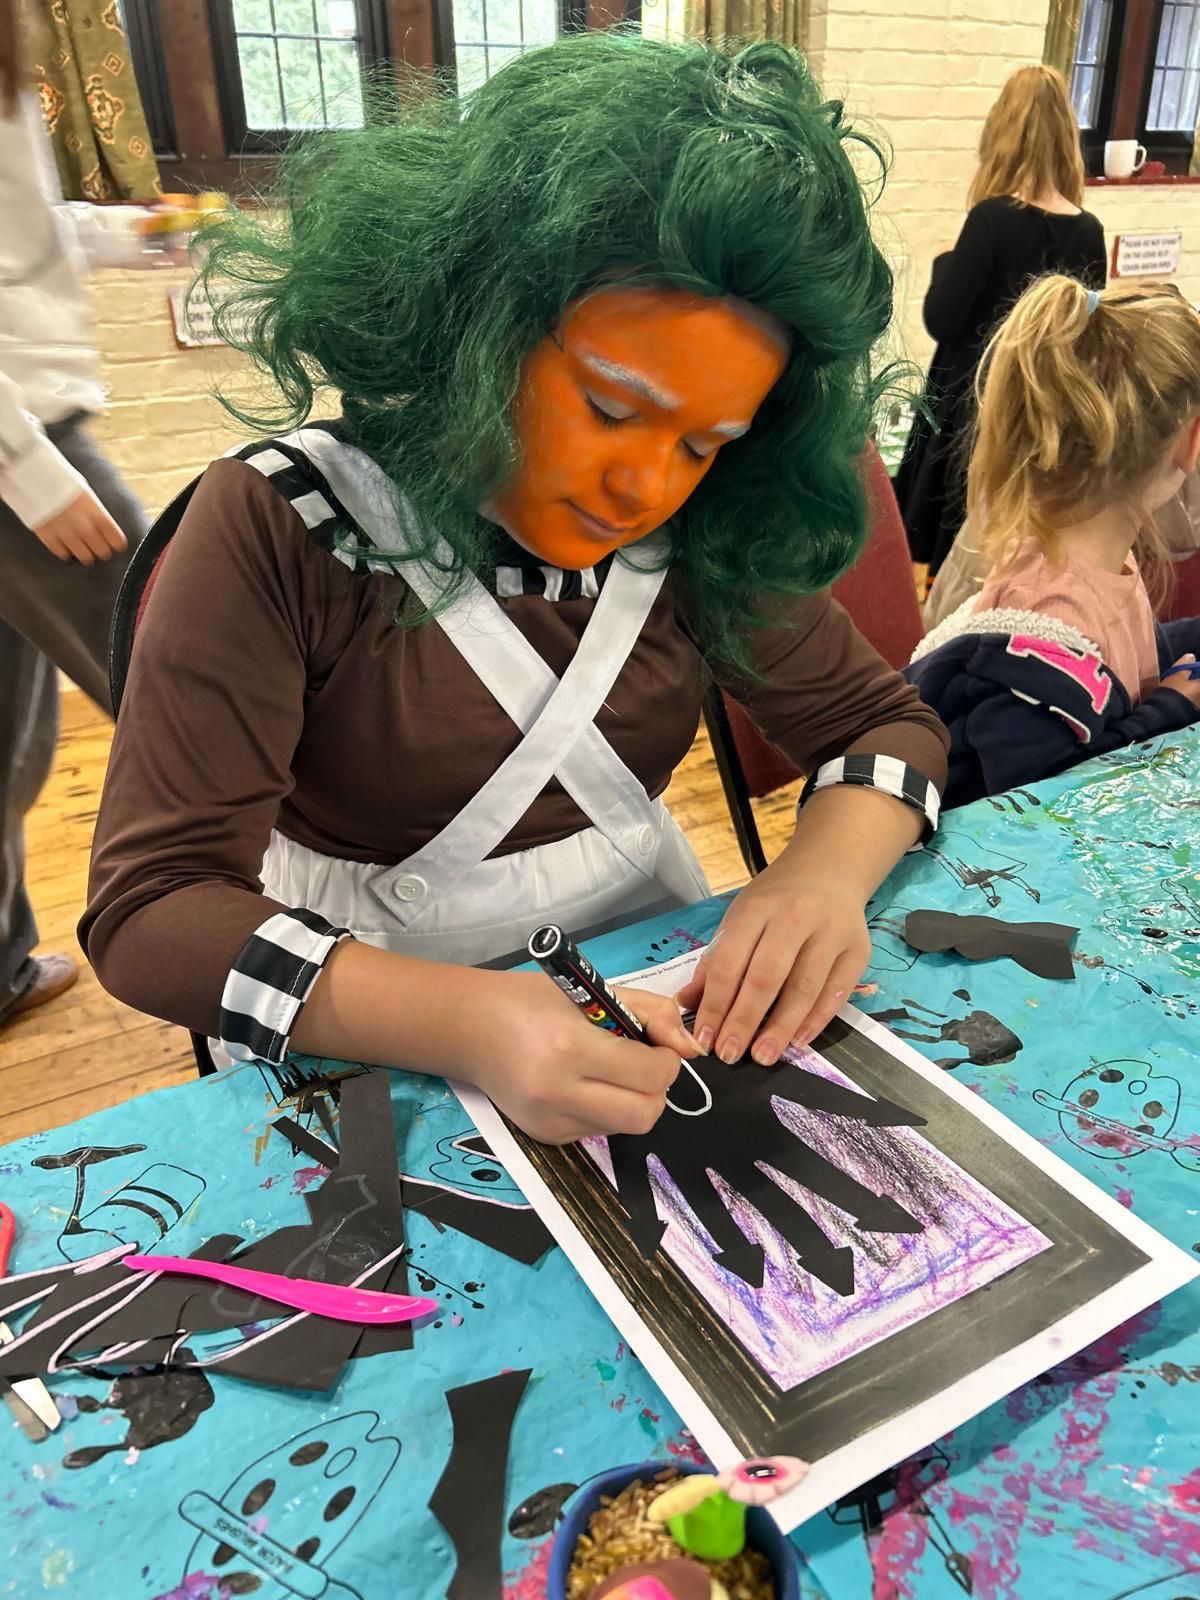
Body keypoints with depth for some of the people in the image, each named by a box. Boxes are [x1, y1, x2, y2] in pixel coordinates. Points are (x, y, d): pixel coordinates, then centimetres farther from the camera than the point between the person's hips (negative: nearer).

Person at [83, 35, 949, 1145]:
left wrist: (825, 874, -20)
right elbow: (152, 906, -18)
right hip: (379, 1050, -2)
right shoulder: (283, 526, -15)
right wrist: (462, 1024, -34)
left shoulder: (702, 536, -5)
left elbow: (888, 724, 3)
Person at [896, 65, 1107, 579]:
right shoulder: (1089, 231, 0)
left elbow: (941, 320, -15)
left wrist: (947, 262, 4)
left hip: (973, 408, -5)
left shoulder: (993, 219, -15)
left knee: (950, 555, 6)